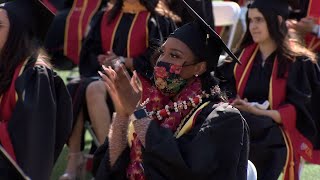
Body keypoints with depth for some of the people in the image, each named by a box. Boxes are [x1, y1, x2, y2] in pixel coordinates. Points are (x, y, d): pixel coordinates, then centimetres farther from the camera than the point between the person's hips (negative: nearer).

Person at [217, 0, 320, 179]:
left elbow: (297, 110, -8)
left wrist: (259, 112, -21)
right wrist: (233, 105, -12)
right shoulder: (243, 56, 15)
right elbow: (226, 92, 13)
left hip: (275, 140, -5)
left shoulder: (299, 62, -1)